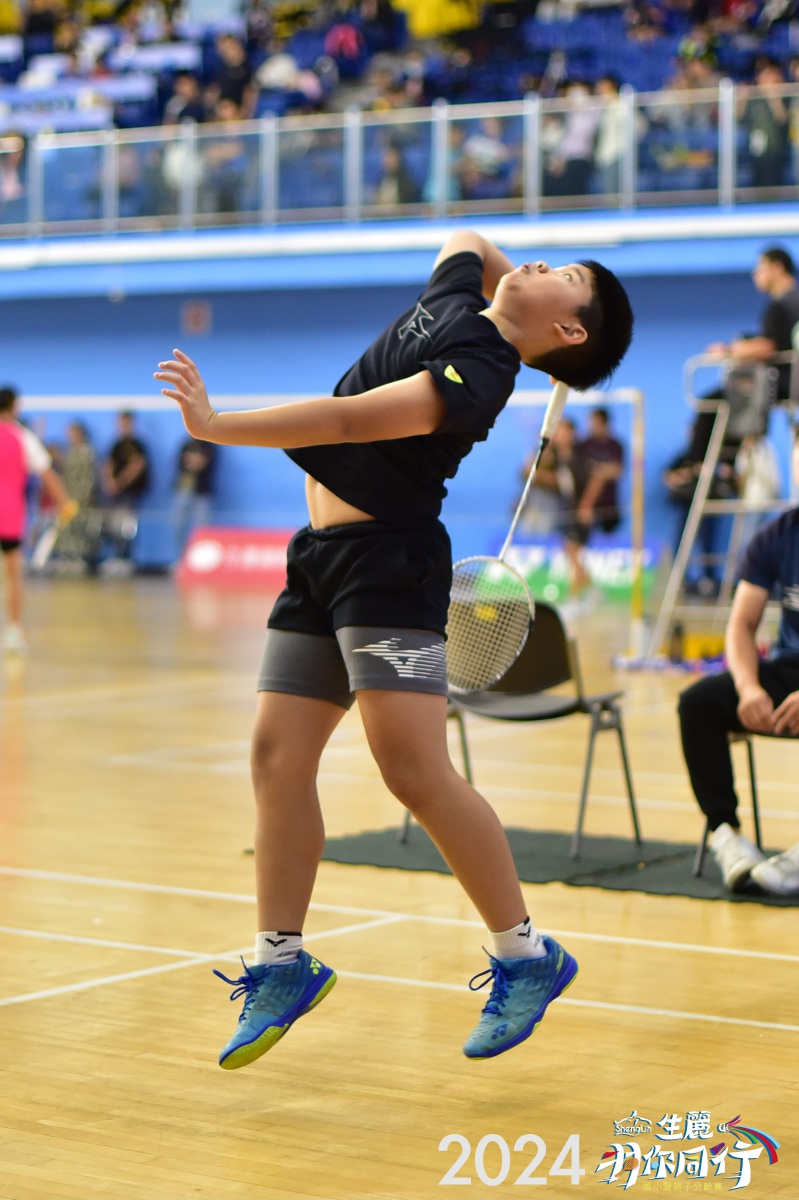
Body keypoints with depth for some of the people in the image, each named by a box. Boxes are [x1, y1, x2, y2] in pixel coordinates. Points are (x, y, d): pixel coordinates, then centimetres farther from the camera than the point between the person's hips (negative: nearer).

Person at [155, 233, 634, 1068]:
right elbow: (465, 241, 34)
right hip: (322, 555, 9)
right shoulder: (453, 292, 9)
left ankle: (525, 958, 1)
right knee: (277, 758, 4)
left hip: (389, 564, -9)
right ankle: (280, 967, 14)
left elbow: (349, 419, -28)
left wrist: (219, 427, -31)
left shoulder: (476, 376, -17)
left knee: (415, 772, -14)